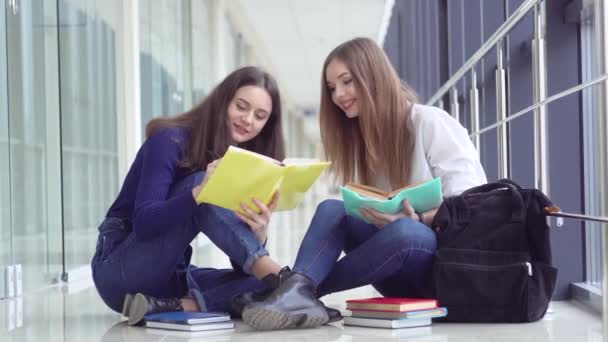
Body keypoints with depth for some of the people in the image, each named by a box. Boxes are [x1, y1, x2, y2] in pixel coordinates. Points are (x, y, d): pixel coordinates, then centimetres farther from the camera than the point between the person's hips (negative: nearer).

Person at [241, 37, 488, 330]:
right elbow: (374, 220, 6)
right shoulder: (360, 139, 15)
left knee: (405, 232, -38)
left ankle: (305, 288, -27)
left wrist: (418, 220, -31)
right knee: (333, 210, -17)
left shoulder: (431, 123, -7)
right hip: (403, 275, 6)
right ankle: (296, 290, -42)